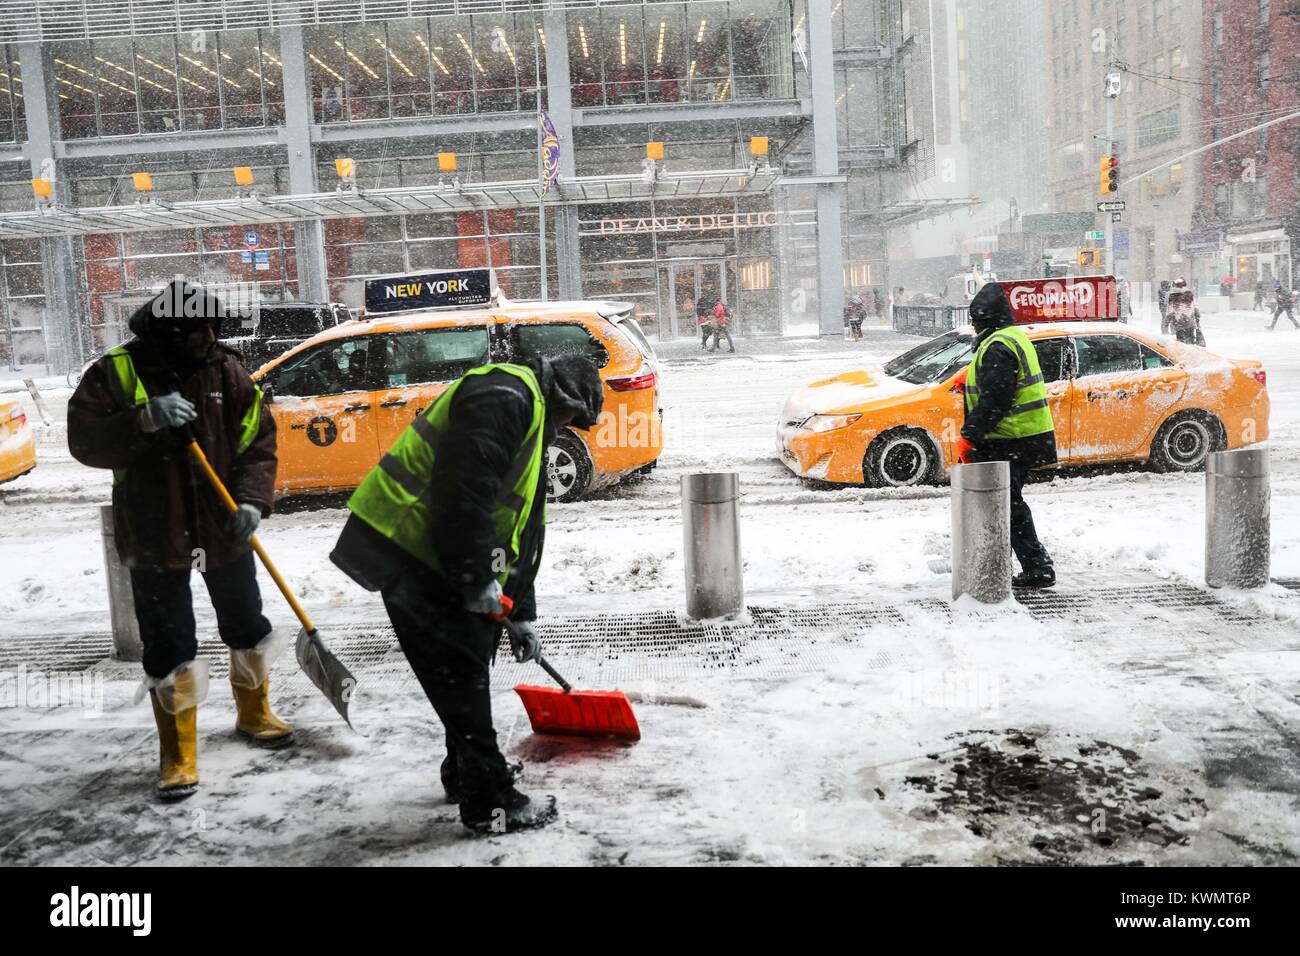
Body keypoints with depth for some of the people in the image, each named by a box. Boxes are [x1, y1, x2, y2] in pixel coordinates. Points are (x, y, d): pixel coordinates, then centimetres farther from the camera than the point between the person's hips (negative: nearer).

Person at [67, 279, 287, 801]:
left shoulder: (227, 372, -1)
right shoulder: (117, 373, -8)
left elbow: (258, 442, 2)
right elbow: (84, 440, -14)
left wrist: (252, 499, -13)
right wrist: (145, 419, -29)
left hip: (223, 530, 4)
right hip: (155, 537, -3)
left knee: (247, 628, 17)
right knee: (168, 650, 0)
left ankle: (253, 714, 41)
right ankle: (178, 755, 17)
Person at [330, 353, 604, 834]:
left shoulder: (532, 418, 23)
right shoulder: (504, 396, -13)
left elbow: (520, 530, 25)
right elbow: (463, 490, -25)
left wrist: (521, 614, 24)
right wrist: (476, 578, -19)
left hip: (431, 560, 11)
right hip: (407, 547, -11)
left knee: (470, 661, 20)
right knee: (460, 670, -6)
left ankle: (467, 771, 36)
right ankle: (489, 802, 3)